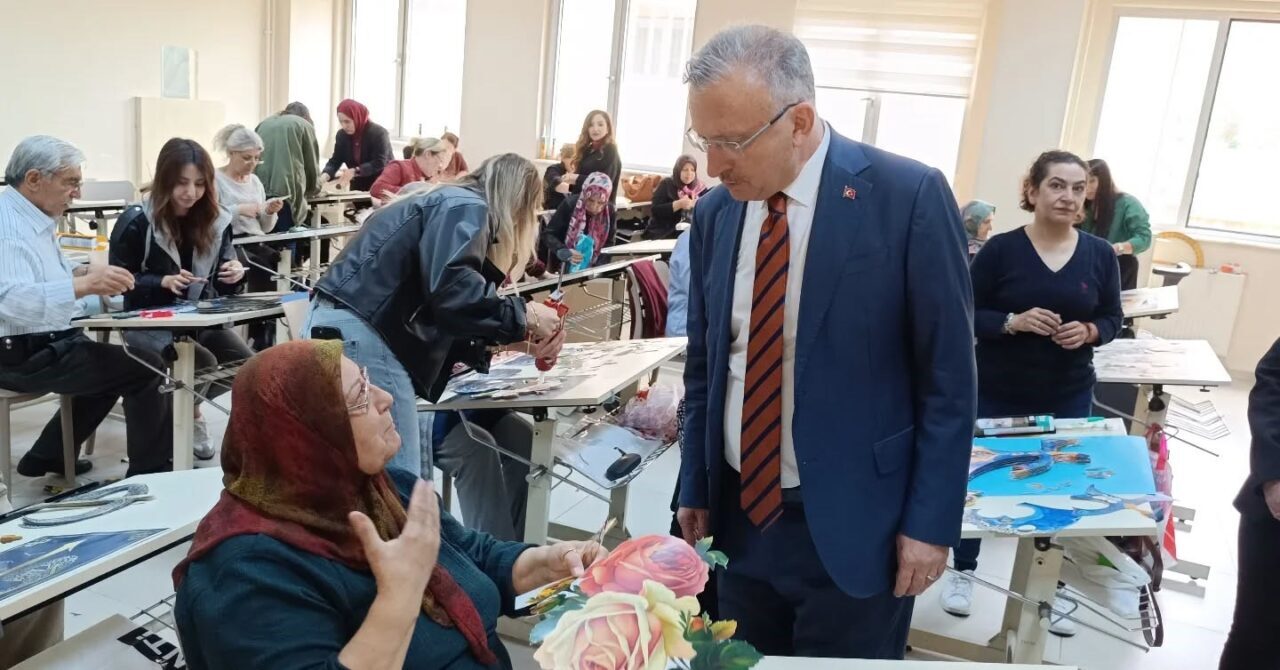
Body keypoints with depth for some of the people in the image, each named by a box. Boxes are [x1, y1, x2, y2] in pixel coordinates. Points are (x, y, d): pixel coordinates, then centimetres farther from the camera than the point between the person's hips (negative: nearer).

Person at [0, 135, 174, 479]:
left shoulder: (34, 218, 10)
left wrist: (83, 272, 5)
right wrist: (85, 284, -45)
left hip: (46, 343, 11)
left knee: (114, 364, 30)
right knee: (147, 369, -14)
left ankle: (47, 455, 32)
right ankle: (149, 474, -4)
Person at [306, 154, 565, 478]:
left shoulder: (449, 203, 25)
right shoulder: (467, 207, -3)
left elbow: (433, 316, 21)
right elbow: (450, 288, -23)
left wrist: (513, 336, 20)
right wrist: (522, 315, -11)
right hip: (361, 335, -10)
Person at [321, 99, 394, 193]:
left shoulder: (379, 133, -17)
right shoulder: (341, 135, 1)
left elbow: (379, 163, -24)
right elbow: (335, 161, 0)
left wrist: (355, 171, -36)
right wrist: (325, 175, -22)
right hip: (358, 188, 6)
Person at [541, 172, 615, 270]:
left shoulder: (610, 212, -10)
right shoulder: (569, 205, -16)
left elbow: (608, 244, 0)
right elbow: (548, 235, -13)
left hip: (590, 268, 2)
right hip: (562, 266, -2)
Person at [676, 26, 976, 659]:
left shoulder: (908, 196, -13)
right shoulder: (713, 213, 1)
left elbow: (948, 376, -9)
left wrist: (931, 521, -8)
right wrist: (695, 487, 9)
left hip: (852, 525, -4)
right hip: (739, 515, 4)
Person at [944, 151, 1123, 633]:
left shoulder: (1100, 254, 0)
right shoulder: (1001, 249, -9)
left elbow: (1113, 319, 7)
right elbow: (967, 314, -7)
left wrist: (1088, 332, -14)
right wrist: (1013, 322, -23)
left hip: (1068, 396, 2)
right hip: (997, 392, -2)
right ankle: (963, 571, 31)